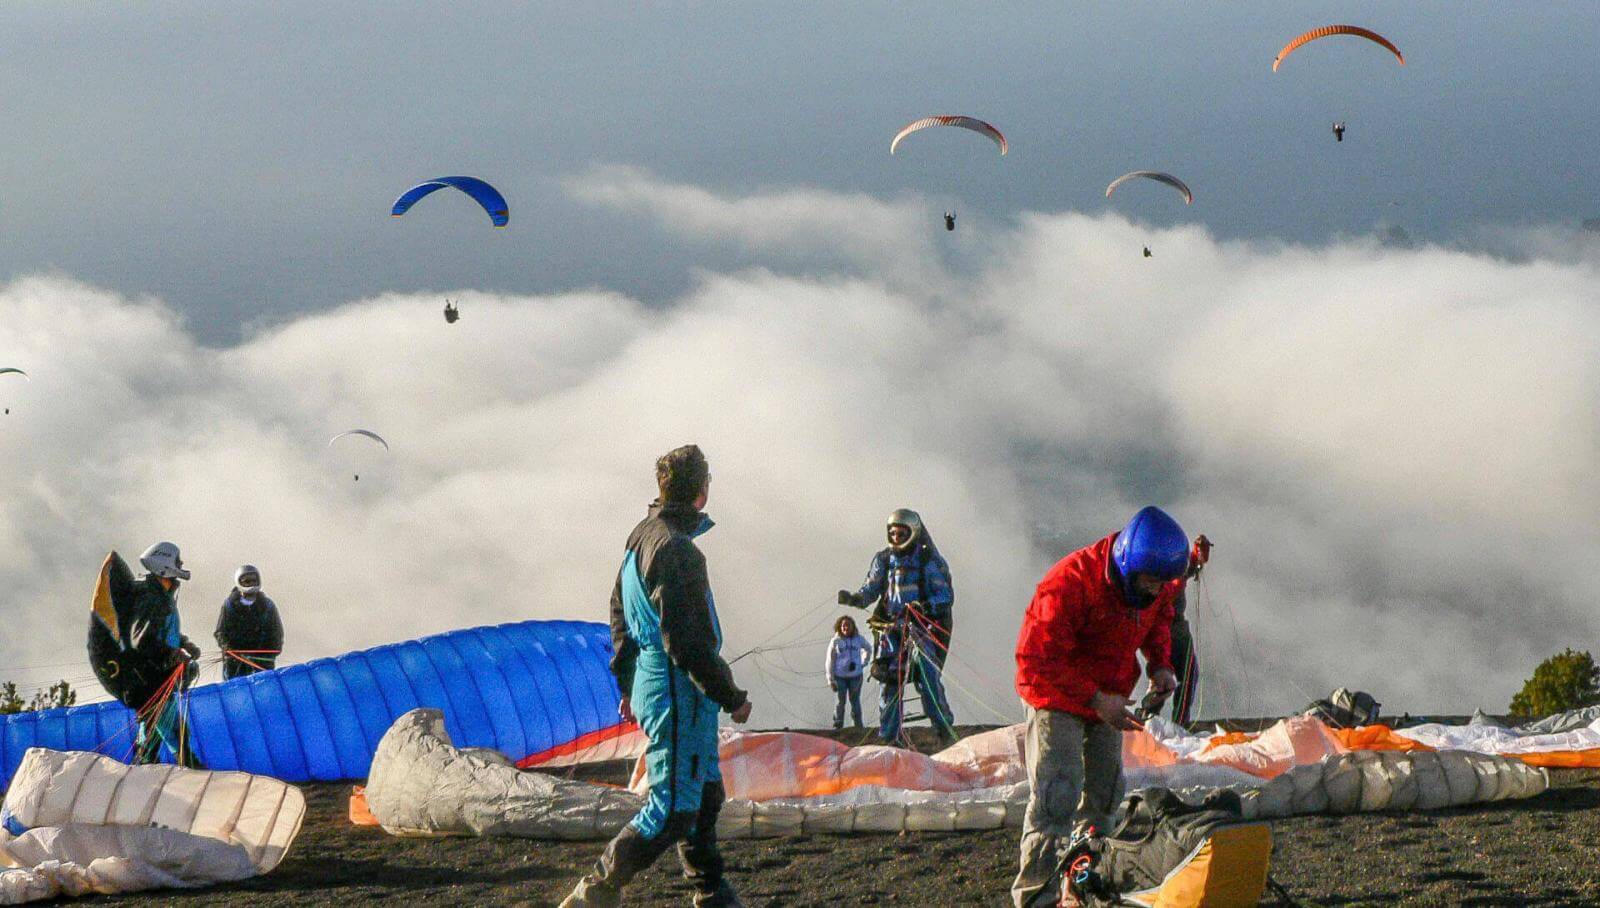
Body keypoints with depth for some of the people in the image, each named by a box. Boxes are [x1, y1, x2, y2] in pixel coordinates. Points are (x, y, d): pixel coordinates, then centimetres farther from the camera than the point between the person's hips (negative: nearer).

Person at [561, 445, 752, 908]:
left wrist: (629, 683, 27)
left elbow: (619, 613, 20)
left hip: (651, 684, 10)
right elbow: (688, 643, -23)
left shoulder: (643, 536, 10)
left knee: (705, 793, 19)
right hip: (679, 694, -10)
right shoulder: (677, 551, -22)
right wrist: (732, 697, -14)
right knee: (673, 808, -7)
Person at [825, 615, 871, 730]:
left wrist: (863, 663, 12)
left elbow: (868, 650, 22)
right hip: (840, 676, -1)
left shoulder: (859, 639, 1)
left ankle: (858, 725, 17)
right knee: (841, 701, 2)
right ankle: (838, 725, 12)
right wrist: (831, 679, -4)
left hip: (856, 676, 1)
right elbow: (830, 661, -1)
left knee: (855, 701, 8)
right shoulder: (835, 641, -5)